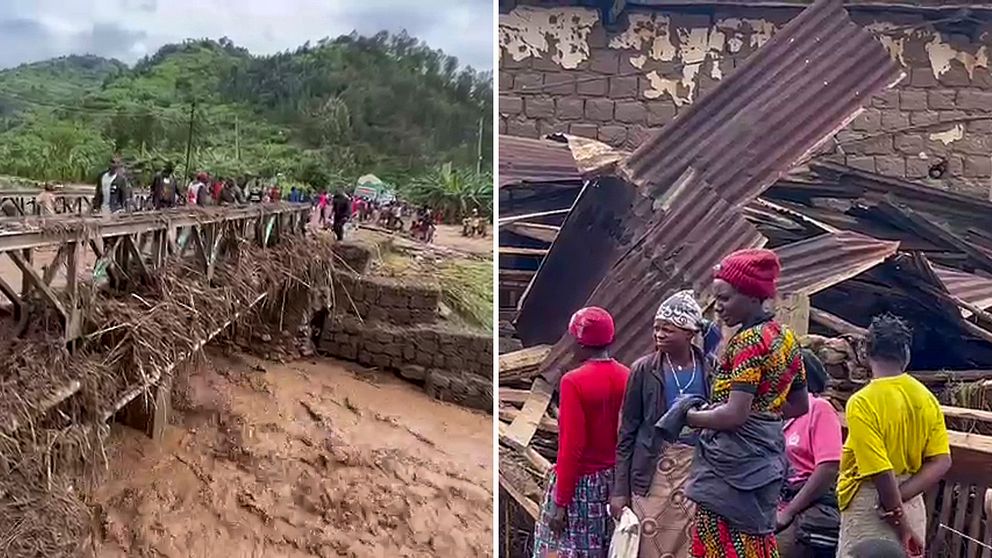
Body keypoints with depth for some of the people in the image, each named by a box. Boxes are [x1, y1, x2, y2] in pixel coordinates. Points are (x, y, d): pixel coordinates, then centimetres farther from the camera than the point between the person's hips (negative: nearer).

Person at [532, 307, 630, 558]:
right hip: (614, 478, 6)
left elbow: (572, 447, -19)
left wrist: (561, 502, -13)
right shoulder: (626, 377, -1)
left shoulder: (574, 381, -19)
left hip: (580, 482, -6)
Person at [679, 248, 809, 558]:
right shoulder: (786, 337, 11)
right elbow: (800, 405, 20)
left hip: (732, 464, -9)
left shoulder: (748, 340, -16)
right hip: (766, 457, 10)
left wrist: (691, 416, -7)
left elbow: (735, 414, -22)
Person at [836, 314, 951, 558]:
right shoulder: (927, 398, 1)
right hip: (910, 502, 6)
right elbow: (941, 462, -1)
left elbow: (881, 472, -21)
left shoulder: (862, 403, -19)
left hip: (871, 507, -6)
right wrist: (899, 497, -8)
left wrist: (902, 527, -13)